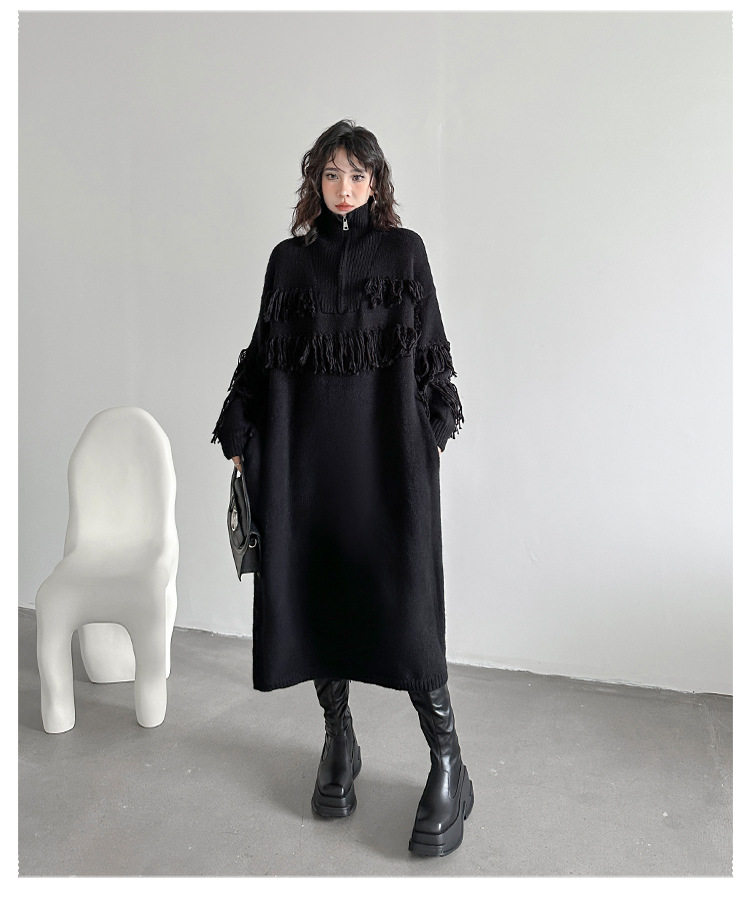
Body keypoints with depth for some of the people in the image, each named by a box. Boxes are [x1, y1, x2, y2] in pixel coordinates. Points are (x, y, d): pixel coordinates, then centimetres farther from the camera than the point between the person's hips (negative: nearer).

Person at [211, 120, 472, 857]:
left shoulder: (403, 250, 8)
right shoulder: (289, 259, 12)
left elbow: (430, 347, 6)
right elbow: (264, 352, 11)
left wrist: (431, 437, -1)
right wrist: (242, 440, 6)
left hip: (387, 446, -2)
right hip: (302, 446, 3)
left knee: (401, 596, -9)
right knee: (313, 590, 4)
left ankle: (448, 764, 4)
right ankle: (338, 741, 22)